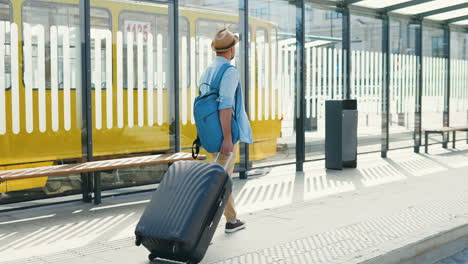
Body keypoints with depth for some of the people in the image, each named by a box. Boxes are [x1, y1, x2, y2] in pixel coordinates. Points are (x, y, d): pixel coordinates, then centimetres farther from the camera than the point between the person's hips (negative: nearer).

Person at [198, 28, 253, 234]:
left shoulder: (207, 72, 13)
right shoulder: (229, 71, -15)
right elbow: (225, 106, -24)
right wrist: (227, 138, -25)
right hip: (226, 135, -9)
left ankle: (231, 220, 27)